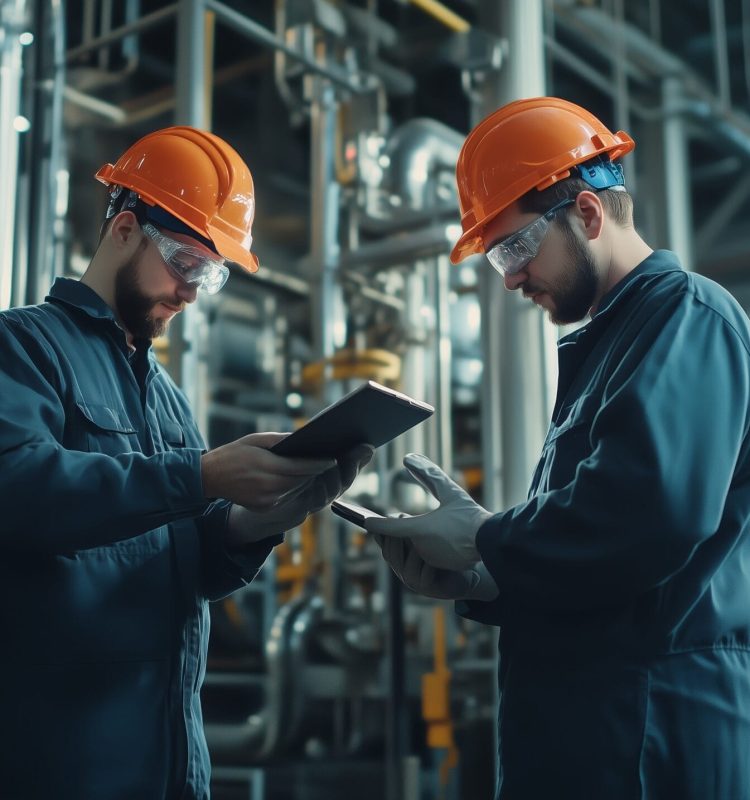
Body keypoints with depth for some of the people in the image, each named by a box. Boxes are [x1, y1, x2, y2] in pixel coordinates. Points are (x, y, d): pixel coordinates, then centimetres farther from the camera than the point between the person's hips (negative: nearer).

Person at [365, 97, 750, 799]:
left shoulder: (689, 315, -10)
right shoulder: (603, 345, 18)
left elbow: (654, 508, -28)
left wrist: (482, 541, -14)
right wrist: (475, 579, 3)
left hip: (652, 733, -9)